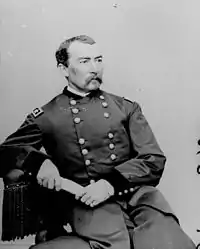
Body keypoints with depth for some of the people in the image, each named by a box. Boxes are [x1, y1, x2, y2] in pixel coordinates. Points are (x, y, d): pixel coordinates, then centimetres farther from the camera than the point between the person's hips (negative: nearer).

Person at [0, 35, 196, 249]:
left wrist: (111, 183, -10)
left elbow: (154, 160, 8)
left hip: (138, 193, 2)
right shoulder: (46, 117, 11)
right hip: (87, 203, -1)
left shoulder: (126, 108, 15)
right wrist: (38, 161, -13)